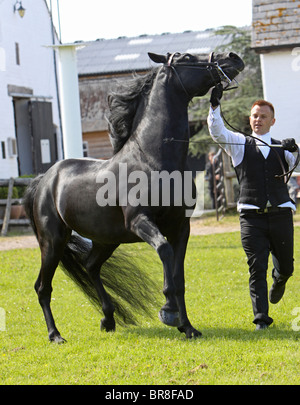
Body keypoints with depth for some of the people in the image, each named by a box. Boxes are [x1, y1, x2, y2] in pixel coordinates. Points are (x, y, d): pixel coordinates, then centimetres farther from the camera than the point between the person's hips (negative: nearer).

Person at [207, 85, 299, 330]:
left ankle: (279, 280, 46)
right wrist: (215, 105, -20)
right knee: (257, 269, -8)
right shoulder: (240, 144, 9)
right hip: (252, 216, -2)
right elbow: (217, 132, -6)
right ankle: (262, 318, -5)